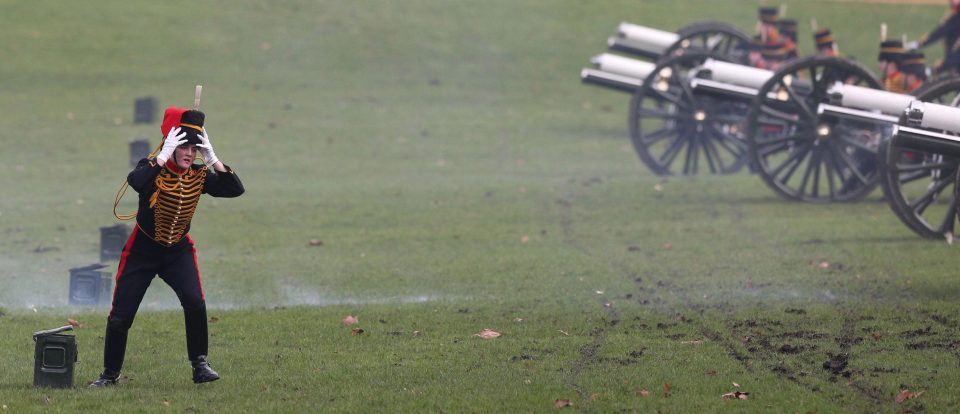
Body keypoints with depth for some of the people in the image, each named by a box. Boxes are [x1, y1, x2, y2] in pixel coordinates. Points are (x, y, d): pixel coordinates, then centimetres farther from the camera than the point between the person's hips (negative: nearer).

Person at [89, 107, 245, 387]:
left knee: (195, 303, -22)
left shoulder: (199, 176, -7)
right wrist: (164, 156, -42)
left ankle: (200, 365, -7)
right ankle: (110, 373, 19)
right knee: (120, 316, -1)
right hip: (142, 250, -2)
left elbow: (235, 189, -17)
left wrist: (213, 159, -25)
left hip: (178, 251, 2)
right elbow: (135, 181, -43)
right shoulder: (154, 170, -19)